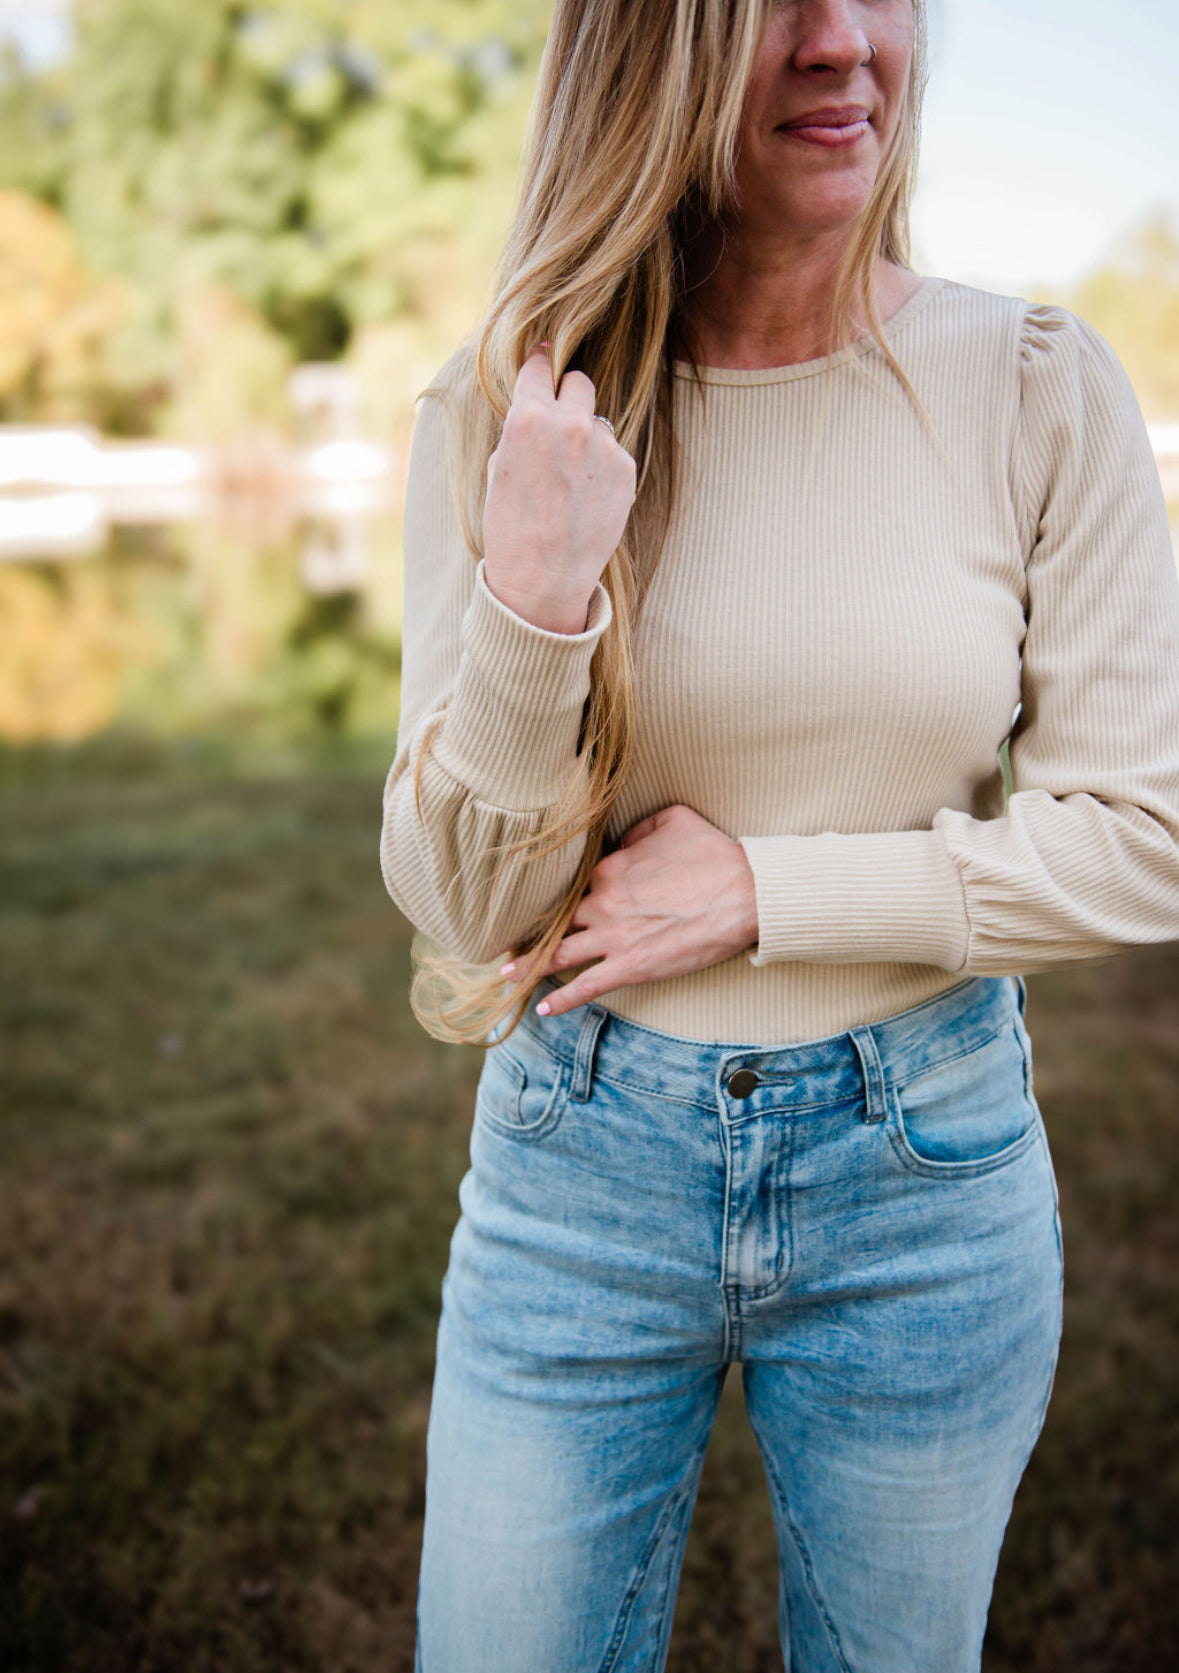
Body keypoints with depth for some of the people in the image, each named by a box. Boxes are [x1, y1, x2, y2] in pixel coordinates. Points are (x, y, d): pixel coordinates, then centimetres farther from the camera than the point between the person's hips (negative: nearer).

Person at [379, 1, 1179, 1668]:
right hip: (582, 1160, 0)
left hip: (927, 1166, 1)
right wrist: (532, 607, -25)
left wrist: (768, 890, -14)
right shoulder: (507, 415, -6)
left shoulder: (1038, 389, -8)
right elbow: (461, 905, -8)